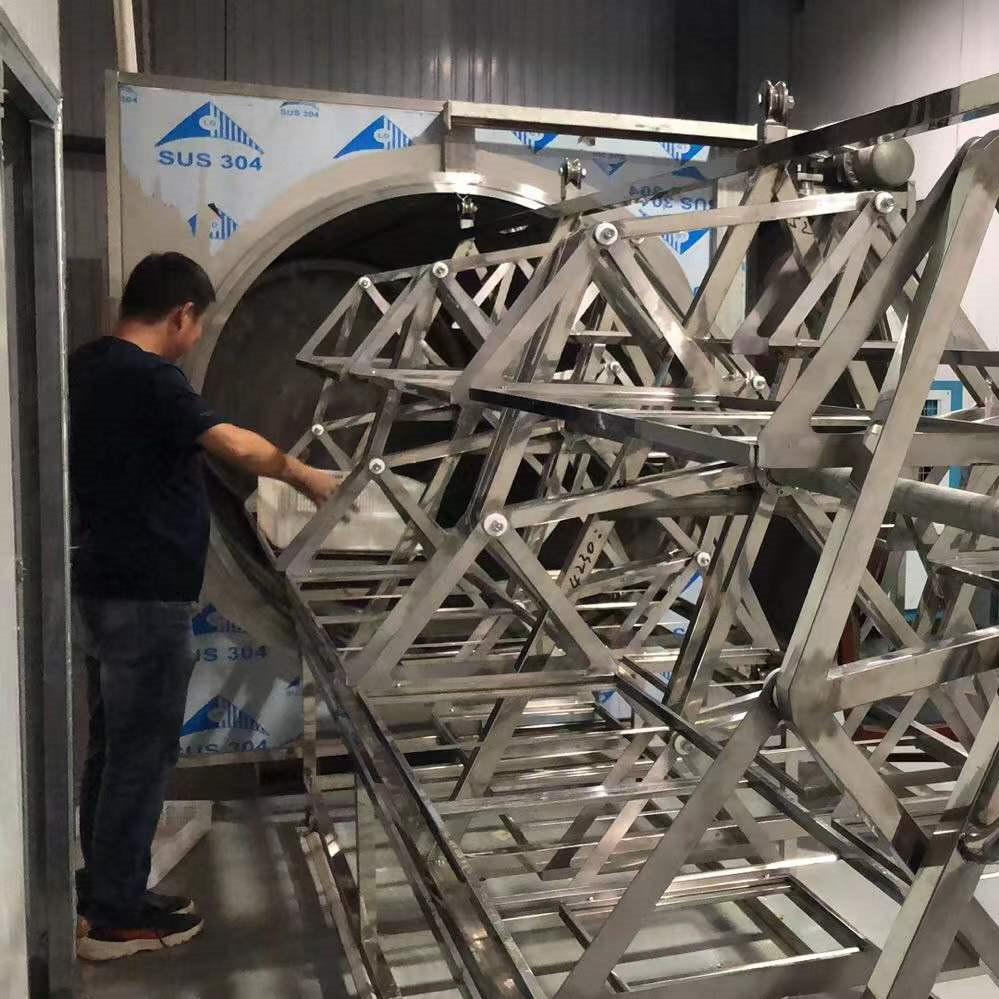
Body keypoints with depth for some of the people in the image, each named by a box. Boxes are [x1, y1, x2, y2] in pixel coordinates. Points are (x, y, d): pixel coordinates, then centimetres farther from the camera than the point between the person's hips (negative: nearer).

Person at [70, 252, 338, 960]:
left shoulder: (89, 366, 11)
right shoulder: (149, 378, -18)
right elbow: (237, 446, -25)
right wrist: (306, 476, -10)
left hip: (102, 584, 10)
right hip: (147, 595, -10)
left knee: (113, 747, 18)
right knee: (141, 754, 0)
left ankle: (104, 895, 29)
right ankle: (115, 920, 11)